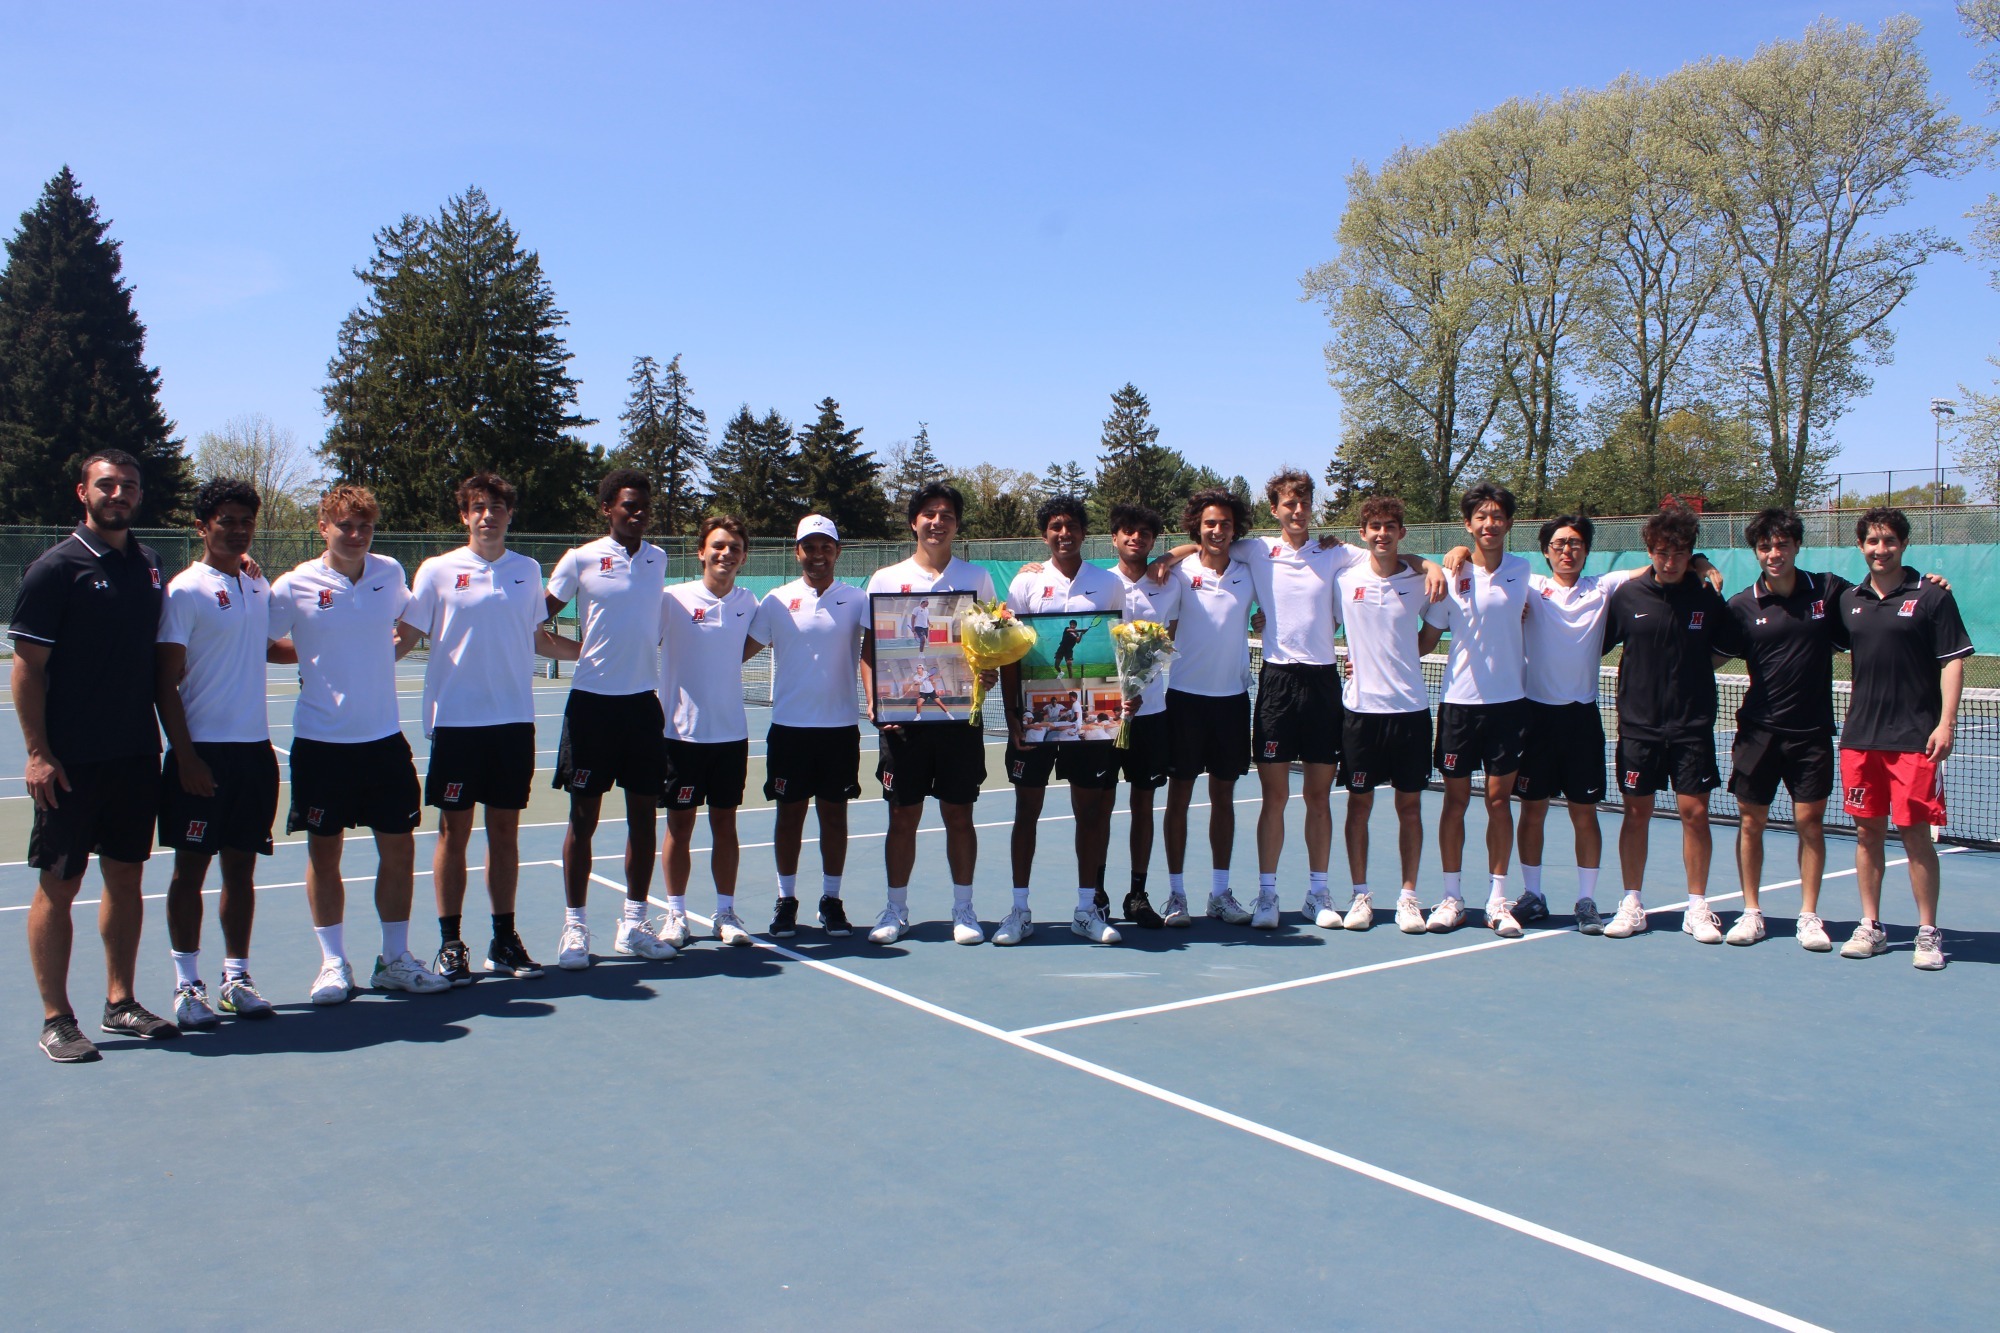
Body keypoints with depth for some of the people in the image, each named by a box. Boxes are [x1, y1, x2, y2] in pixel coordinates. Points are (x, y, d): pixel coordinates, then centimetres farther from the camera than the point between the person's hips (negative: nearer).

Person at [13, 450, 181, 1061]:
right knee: (58, 886, 2)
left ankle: (121, 1002, 23)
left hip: (137, 755, 6)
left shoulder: (149, 564, 9)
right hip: (71, 760, -5)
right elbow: (28, 667, -10)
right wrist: (38, 752, -13)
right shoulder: (56, 567, -8)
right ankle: (56, 1020, 11)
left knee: (126, 877, 12)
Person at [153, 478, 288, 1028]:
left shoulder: (259, 587, 12)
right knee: (191, 866, 2)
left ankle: (237, 978, 18)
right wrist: (185, 755, -15)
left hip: (255, 749, 6)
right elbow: (165, 683, -10)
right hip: (204, 750, -6)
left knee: (241, 866, 10)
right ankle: (187, 984, 11)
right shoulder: (184, 591, -7)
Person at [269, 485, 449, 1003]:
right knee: (323, 853, 5)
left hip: (385, 737, 3)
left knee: (399, 848, 5)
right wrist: (312, 669, -8)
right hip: (321, 741, -3)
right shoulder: (295, 586, -7)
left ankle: (395, 959, 19)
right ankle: (333, 963, 19)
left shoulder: (390, 573, 4)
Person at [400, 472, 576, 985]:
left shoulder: (528, 571, 8)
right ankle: (450, 944, 13)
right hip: (456, 720, -3)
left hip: (514, 720, 3)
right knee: (454, 831, 3)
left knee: (505, 829, 8)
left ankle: (504, 941, 18)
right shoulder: (438, 571, -1)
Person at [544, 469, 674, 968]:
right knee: (583, 818, 2)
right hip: (592, 700, -4)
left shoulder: (658, 559, 9)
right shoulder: (581, 559, -4)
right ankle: (575, 927, 13)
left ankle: (634, 924, 18)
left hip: (644, 701, 4)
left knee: (644, 815, 7)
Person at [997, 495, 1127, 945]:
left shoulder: (1109, 583, 5)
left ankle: (1087, 908, 16)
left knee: (1090, 810, 5)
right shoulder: (1026, 582, 2)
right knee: (1027, 810, 4)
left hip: (1090, 719, 1)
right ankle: (1020, 910, 13)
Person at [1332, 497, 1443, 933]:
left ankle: (1408, 896, 13)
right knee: (1359, 802, 4)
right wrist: (1355, 659, 3)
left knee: (1410, 804, 5)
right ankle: (1360, 895, 14)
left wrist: (1400, 658, 7)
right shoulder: (1344, 579, 1)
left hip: (1410, 707, 0)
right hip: (1360, 705, 0)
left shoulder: (1420, 581, 2)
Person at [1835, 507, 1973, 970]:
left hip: (1915, 738, -4)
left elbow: (1953, 660, -5)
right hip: (1860, 738, 4)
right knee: (1867, 832, 8)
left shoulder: (1932, 597, -2)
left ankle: (1928, 933, 9)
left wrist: (1946, 722, -13)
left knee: (1915, 834, -2)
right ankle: (1871, 927, 17)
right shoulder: (1849, 600, 10)